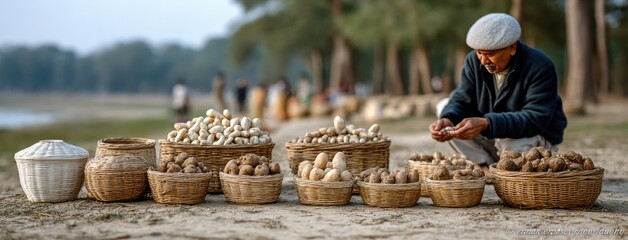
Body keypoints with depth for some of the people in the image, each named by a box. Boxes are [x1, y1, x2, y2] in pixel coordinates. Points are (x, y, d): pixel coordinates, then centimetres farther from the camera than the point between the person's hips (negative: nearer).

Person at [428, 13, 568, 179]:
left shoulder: (540, 67, -25)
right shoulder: (474, 61, -8)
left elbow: (536, 119, -34)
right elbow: (462, 100, -9)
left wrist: (486, 124, -48)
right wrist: (447, 119, -36)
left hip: (538, 137, -5)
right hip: (491, 134, 5)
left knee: (511, 141, -40)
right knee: (445, 109, -12)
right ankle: (488, 167, -11)